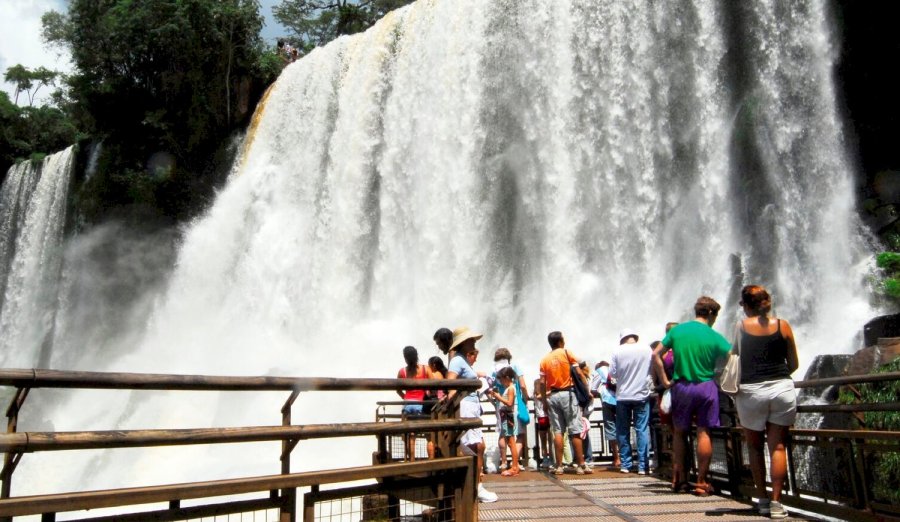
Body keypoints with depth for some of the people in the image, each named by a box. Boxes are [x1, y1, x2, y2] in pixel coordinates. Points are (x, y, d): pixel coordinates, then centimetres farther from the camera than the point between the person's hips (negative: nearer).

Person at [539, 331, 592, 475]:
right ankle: (581, 465, 1)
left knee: (558, 432, 6)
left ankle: (559, 466, 6)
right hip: (568, 393, -3)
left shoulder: (544, 359, 7)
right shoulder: (566, 353, -2)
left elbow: (542, 383, 3)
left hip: (553, 395, 4)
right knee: (575, 431, 0)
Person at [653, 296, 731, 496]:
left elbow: (656, 355, -1)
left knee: (679, 431, 15)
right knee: (703, 433, 3)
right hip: (706, 387, -2)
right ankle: (701, 483, 7)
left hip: (680, 387, 2)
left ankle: (679, 477, 17)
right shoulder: (714, 337, -6)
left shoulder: (676, 330, 1)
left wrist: (665, 380, 4)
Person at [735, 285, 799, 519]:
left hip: (751, 392, -1)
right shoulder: (783, 326, 4)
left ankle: (763, 499, 17)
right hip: (782, 389, 1)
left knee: (755, 447, 14)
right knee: (778, 447, 4)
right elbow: (794, 364, 8)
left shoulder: (741, 327, -1)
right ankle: (776, 502, 2)